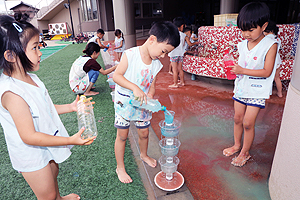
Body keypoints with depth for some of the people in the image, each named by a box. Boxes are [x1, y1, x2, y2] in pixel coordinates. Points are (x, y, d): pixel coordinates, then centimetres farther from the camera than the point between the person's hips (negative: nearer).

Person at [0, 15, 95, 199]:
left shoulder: (31, 78, -5)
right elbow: (29, 137, -31)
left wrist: (70, 107, -1)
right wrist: (70, 140, -30)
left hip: (46, 149, 9)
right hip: (32, 157, -8)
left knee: (53, 175, 33)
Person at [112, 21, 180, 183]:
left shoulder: (156, 64, -3)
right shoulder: (130, 54, -19)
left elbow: (152, 86, 2)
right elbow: (116, 76, -21)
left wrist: (149, 98, -18)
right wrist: (135, 88, -31)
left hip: (142, 104, 5)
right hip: (124, 102, -4)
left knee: (144, 132, 16)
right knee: (122, 135, 6)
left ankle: (144, 155, 48)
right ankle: (120, 167, 26)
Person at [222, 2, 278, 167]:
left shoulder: (270, 45, -14)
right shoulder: (242, 44, 3)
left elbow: (267, 72, -19)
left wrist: (242, 70, -26)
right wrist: (233, 67, -7)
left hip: (257, 91, -5)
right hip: (241, 87, 5)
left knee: (248, 123, -3)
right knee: (238, 118, 13)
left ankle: (245, 153, 17)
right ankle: (237, 145, 33)